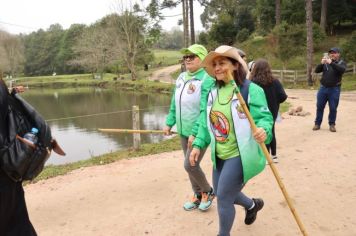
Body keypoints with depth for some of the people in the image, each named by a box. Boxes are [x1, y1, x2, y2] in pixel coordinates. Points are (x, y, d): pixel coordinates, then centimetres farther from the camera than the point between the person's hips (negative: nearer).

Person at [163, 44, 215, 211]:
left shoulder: (207, 79, -18)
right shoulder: (181, 77, 7)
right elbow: (174, 104, 14)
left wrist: (195, 133, -25)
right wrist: (169, 123, 11)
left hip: (200, 132, -7)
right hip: (183, 131, 8)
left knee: (190, 165, -4)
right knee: (190, 164, 16)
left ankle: (208, 191, 23)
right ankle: (198, 196, 36)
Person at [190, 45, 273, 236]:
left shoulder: (251, 90, -16)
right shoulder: (213, 92, 5)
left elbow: (264, 117, -19)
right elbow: (205, 122, 10)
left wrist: (263, 131, -41)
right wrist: (198, 144, 4)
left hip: (239, 154, -8)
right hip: (220, 154, 8)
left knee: (223, 197, -2)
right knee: (222, 193, 22)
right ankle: (252, 204, 52)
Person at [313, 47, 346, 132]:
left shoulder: (342, 63, 2)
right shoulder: (325, 63, 9)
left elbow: (342, 70, -20)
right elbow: (317, 70, -1)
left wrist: (331, 63, -32)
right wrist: (321, 63, -20)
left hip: (334, 89, -2)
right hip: (323, 88, 2)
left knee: (333, 108, 2)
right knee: (319, 107, 5)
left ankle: (332, 124, 14)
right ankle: (317, 123, 14)